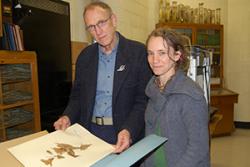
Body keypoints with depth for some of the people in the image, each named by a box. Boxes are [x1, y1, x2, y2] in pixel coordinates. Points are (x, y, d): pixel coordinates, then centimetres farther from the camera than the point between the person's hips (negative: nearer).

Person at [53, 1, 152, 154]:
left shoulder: (139, 52, -9)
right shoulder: (85, 56, 4)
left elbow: (144, 99, -11)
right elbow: (78, 95, 10)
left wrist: (129, 131, -24)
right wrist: (68, 117, -8)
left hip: (125, 133, -3)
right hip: (90, 131, 3)